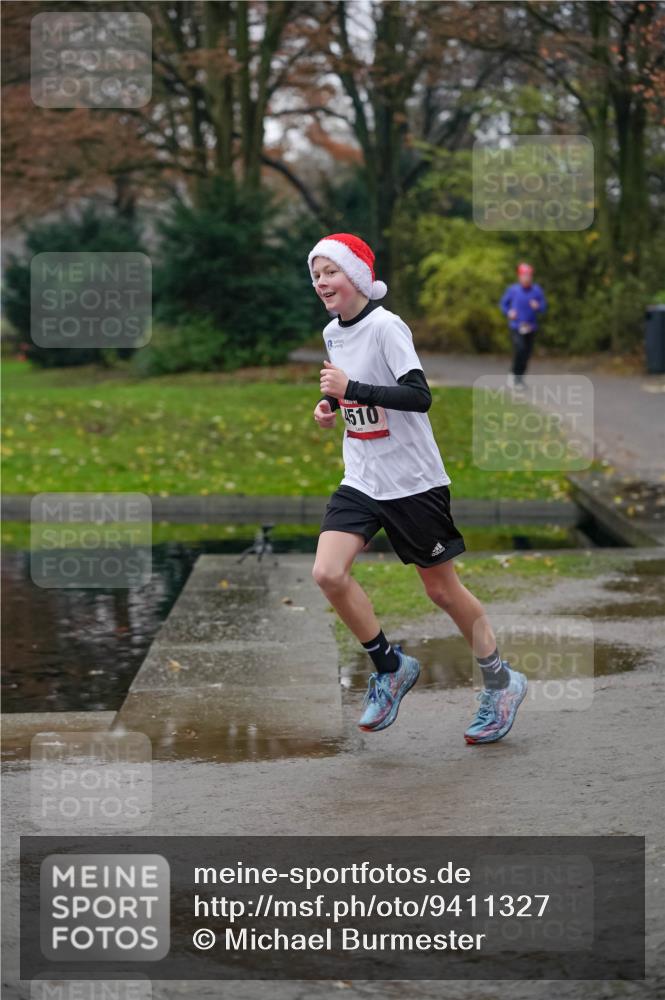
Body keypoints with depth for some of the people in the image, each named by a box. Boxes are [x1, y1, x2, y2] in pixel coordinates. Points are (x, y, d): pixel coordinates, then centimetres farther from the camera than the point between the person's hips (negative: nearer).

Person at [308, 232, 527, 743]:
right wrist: (330, 406, 5)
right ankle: (391, 666, 6)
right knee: (328, 572, -13)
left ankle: (501, 682, 24)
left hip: (413, 481, -6)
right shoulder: (333, 332, 7)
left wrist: (351, 388, -30)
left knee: (442, 589, 3)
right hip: (361, 481, 7)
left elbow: (420, 395, -26)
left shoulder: (386, 327, -16)